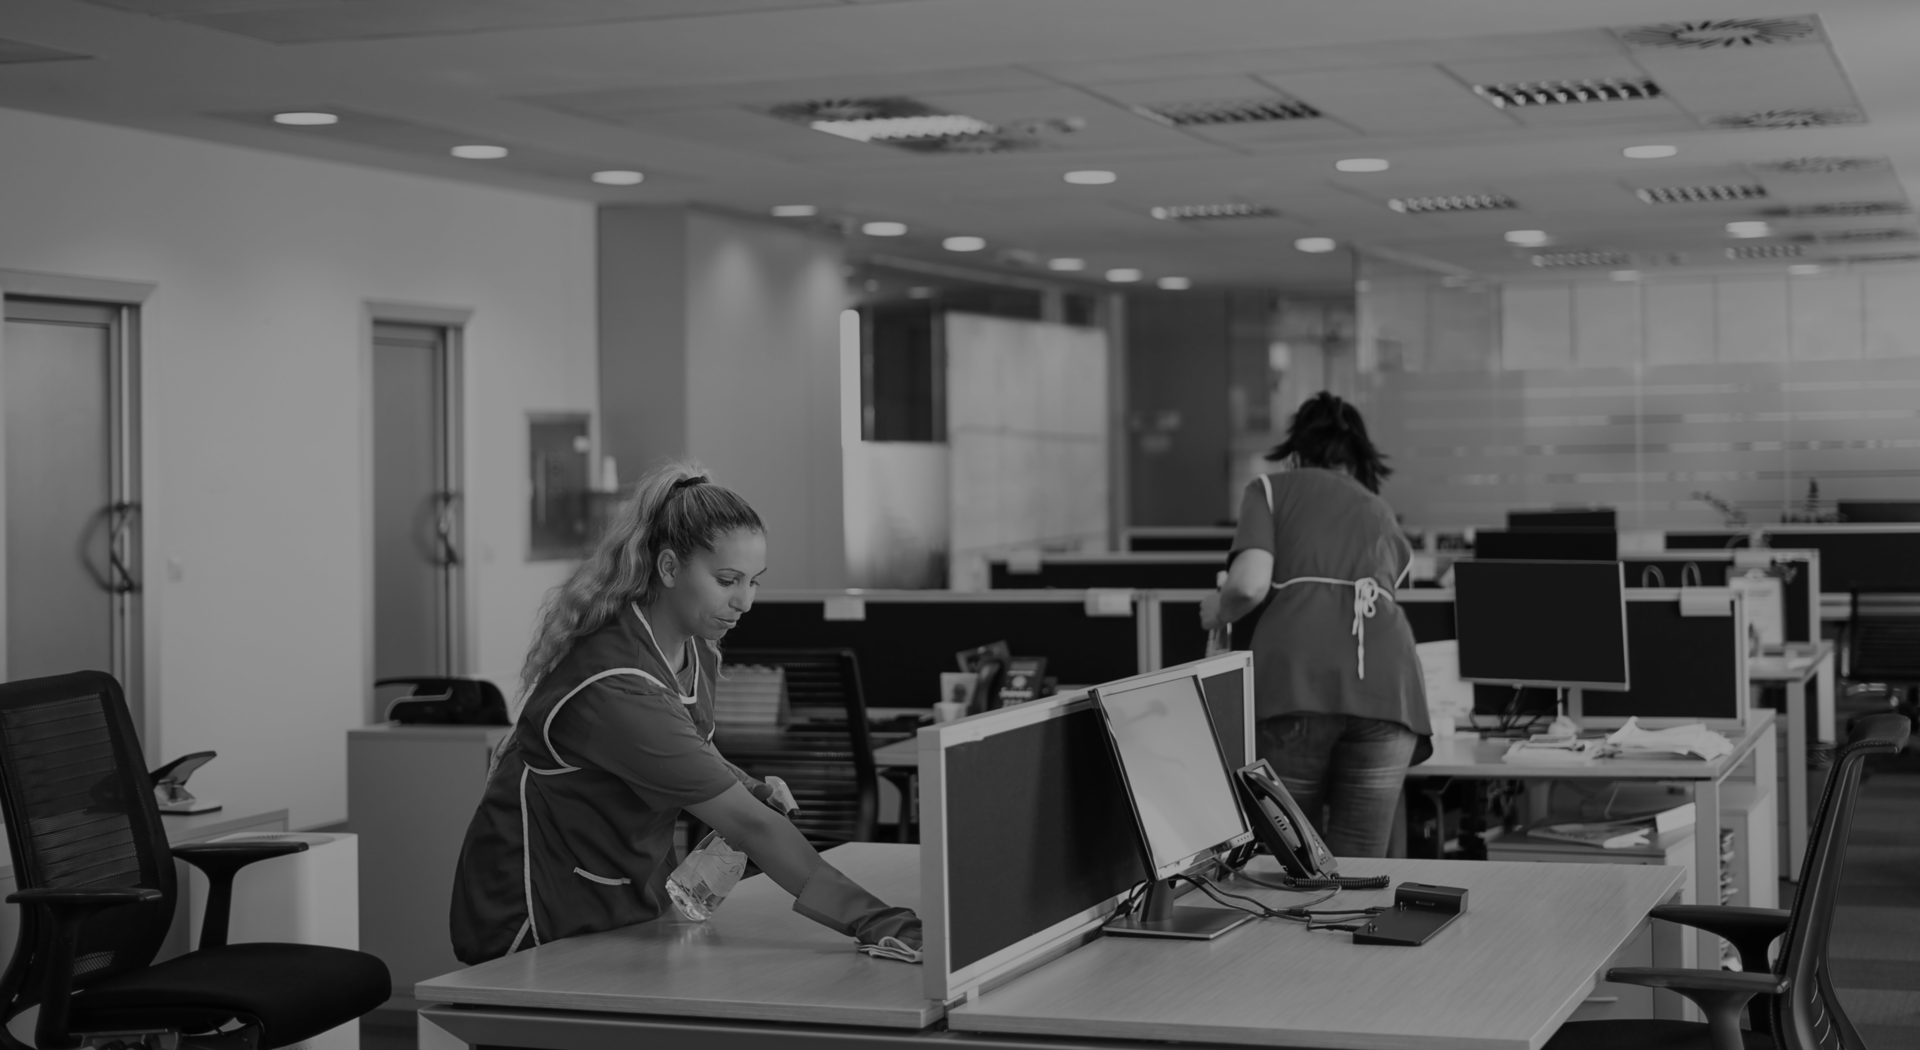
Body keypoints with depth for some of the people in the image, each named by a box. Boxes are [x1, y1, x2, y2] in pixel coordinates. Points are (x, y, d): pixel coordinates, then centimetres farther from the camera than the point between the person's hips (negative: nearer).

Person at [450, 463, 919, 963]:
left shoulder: (695, 650, 1)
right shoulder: (614, 689, -28)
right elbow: (749, 827, -32)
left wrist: (753, 789, 0)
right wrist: (881, 923, -36)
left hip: (627, 904, 8)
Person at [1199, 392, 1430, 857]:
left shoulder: (1272, 488, 20)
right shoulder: (1382, 515, 32)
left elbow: (1249, 584, 2)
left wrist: (1218, 611, 24)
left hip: (1296, 679, -3)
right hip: (1386, 677, 3)